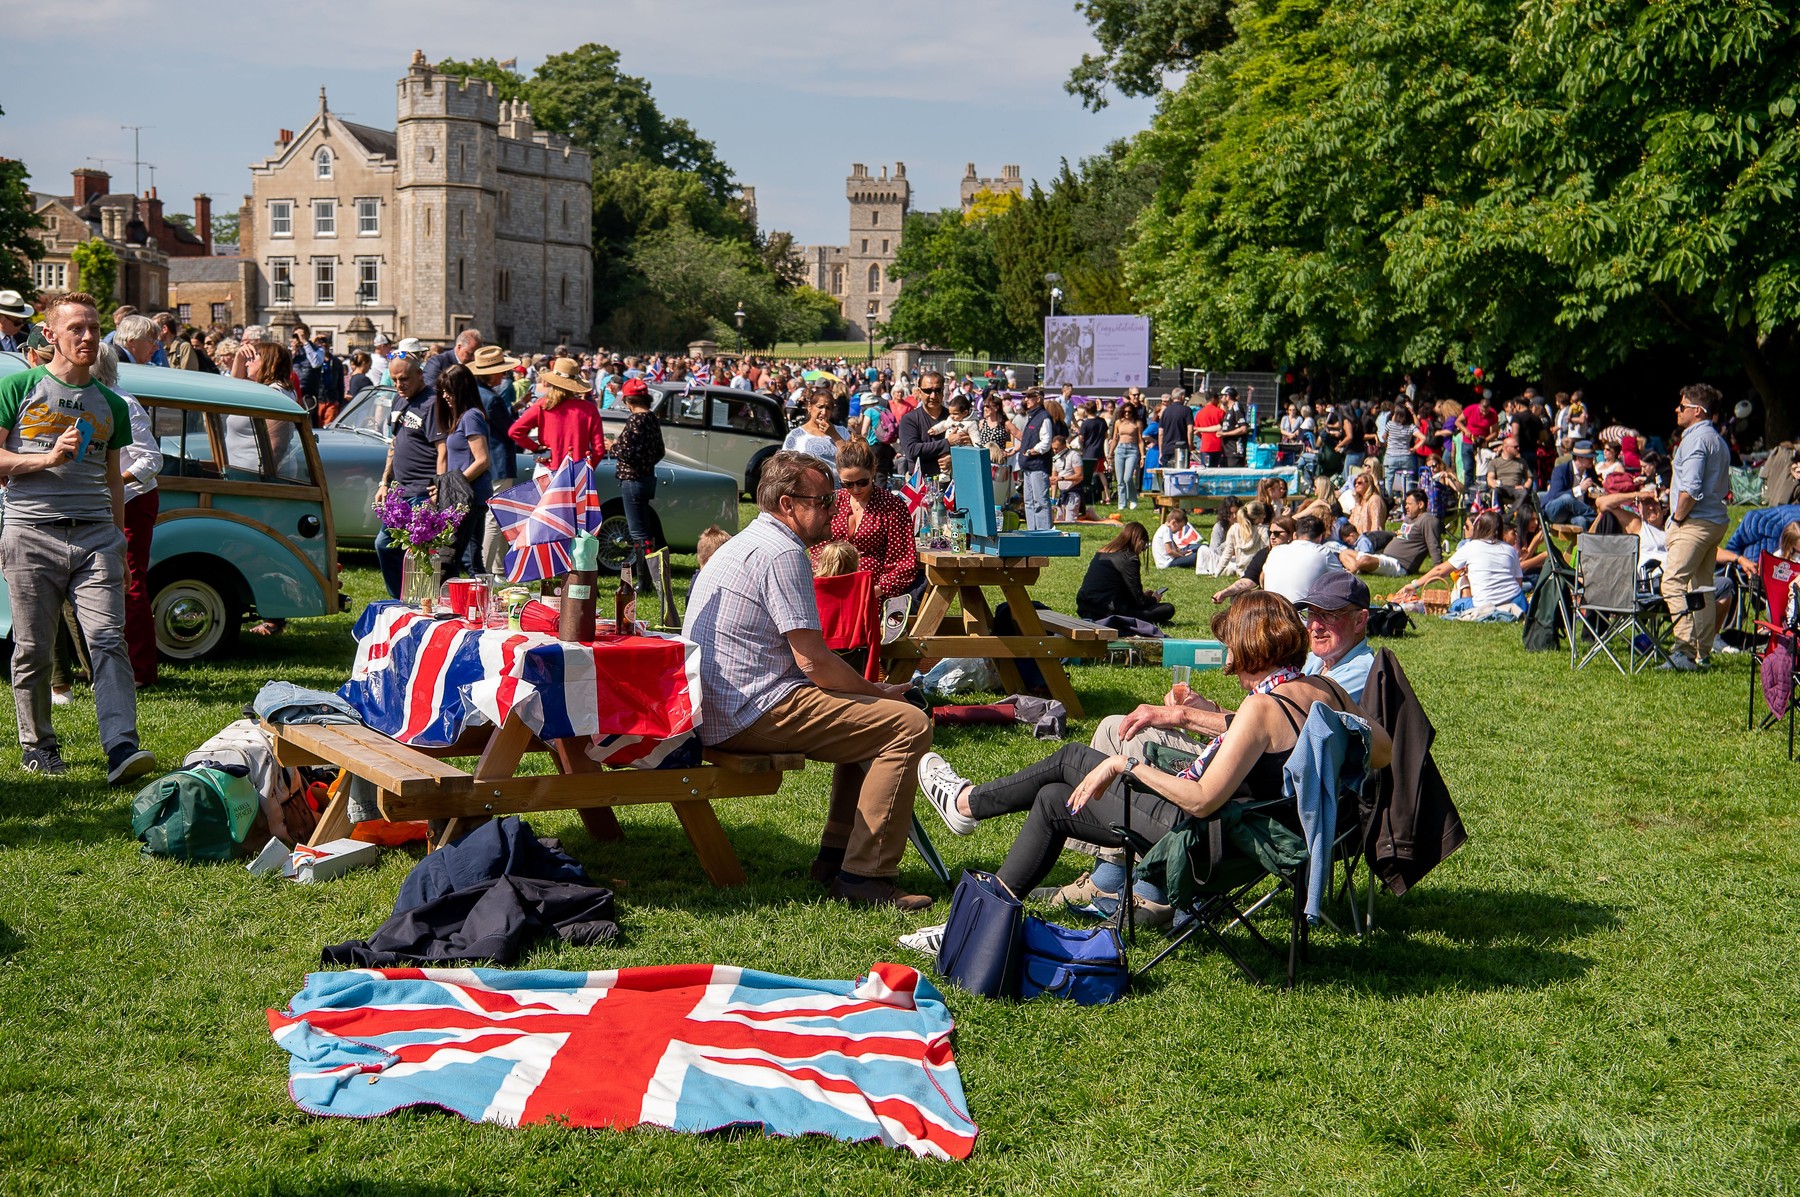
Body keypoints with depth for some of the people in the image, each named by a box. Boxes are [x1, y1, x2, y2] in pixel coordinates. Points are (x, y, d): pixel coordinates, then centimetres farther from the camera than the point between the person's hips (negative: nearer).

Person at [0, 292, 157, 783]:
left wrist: (119, 542, 20)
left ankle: (122, 748, -20)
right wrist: (49, 458, -11)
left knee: (108, 640, -12)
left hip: (95, 535, 2)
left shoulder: (111, 404, 17)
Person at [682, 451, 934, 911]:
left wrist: (870, 691, 18)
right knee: (909, 725, -14)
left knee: (867, 717, 26)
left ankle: (836, 855, 22)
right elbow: (812, 659, -18)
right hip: (753, 712, -11)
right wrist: (880, 692, -2)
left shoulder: (744, 543, 21)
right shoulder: (782, 553, -13)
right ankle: (864, 876, -14)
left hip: (715, 709, 11)